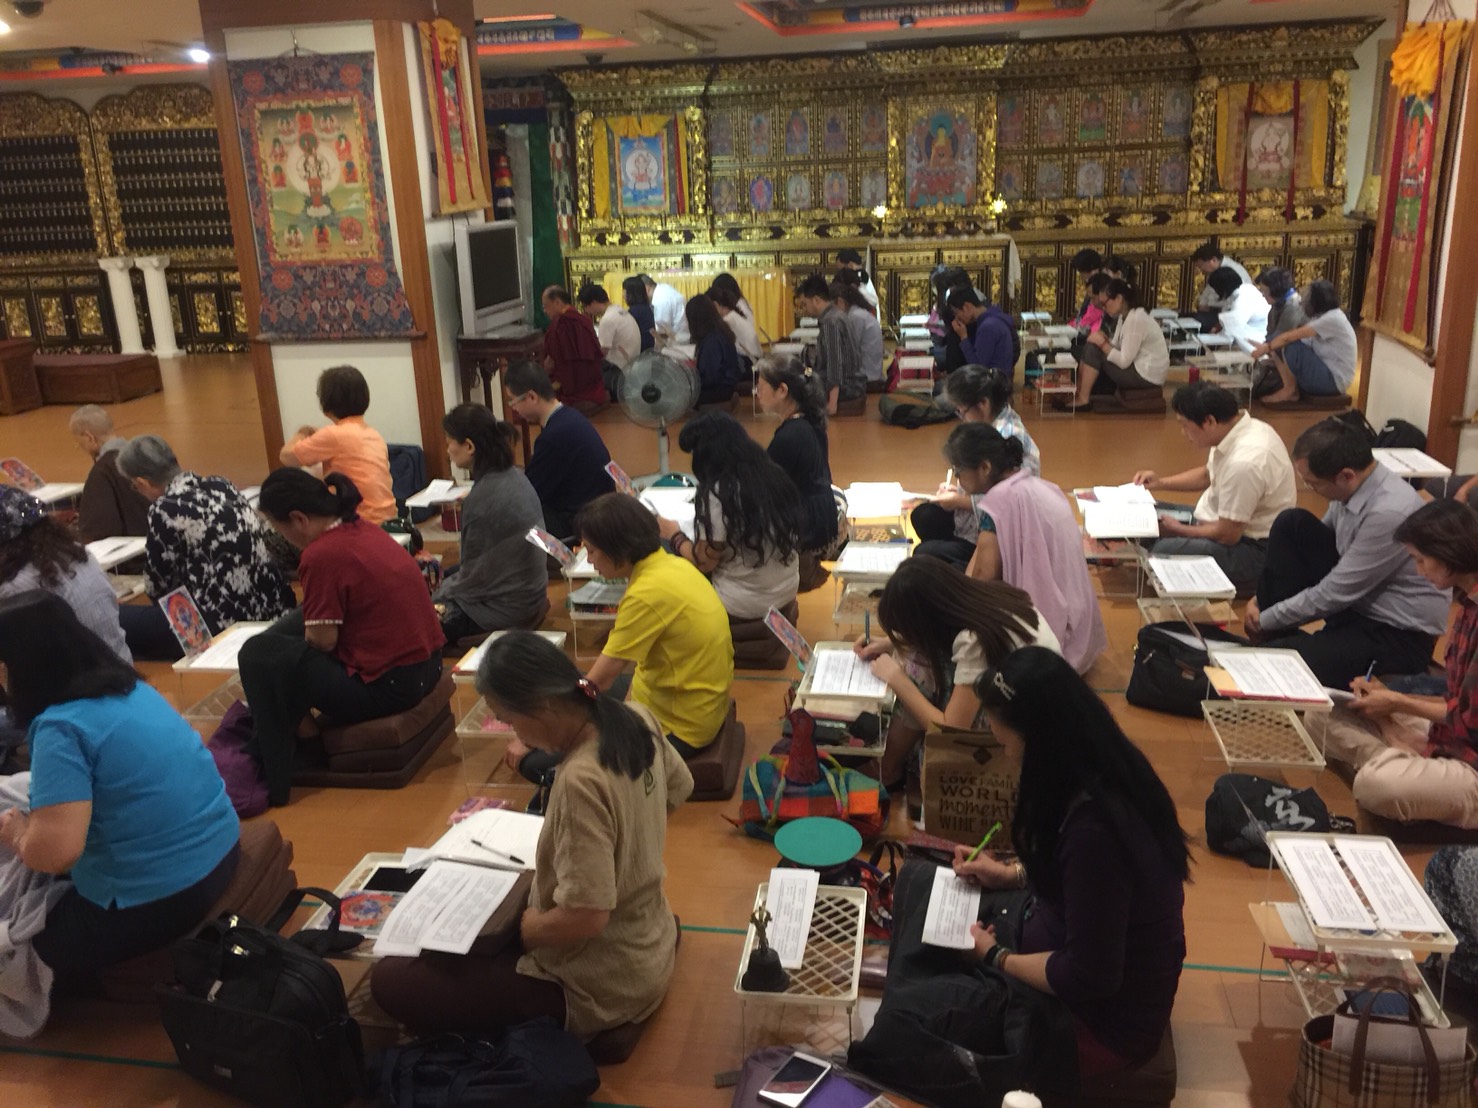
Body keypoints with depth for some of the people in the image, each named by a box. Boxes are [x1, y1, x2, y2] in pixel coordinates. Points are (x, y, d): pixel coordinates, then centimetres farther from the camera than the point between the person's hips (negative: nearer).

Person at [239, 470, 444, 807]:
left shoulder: (321, 554, -20)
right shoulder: (361, 527, 7)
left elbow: (322, 640, -14)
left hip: (389, 686, -10)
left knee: (258, 655, -2)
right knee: (292, 625, 23)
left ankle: (273, 778, 11)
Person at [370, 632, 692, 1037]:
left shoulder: (581, 780, -33)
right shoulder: (637, 719, -8)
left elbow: (585, 917, -33)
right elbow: (678, 790, 12)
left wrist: (524, 928, -15)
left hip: (601, 987, -9)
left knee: (390, 980, -5)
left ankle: (546, 1035, 1)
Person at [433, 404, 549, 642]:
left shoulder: (482, 499, -25)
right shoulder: (514, 476, 0)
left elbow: (473, 575, -16)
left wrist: (442, 594, -1)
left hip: (505, 608, -9)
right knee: (440, 580, 21)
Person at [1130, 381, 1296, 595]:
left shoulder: (1244, 462, -32)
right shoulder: (1238, 426, -3)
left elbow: (1227, 535, -24)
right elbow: (1208, 474, 18)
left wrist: (1178, 530, -9)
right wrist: (1161, 483, 6)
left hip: (1254, 551, -10)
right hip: (1227, 523, 10)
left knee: (1161, 552, -28)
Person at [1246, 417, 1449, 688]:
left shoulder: (1389, 513, -31)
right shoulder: (1353, 485, -6)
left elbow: (1332, 594, -23)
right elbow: (1313, 541, 12)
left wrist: (1265, 619, -10)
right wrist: (1263, 595, 3)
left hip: (1398, 636, -8)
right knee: (1291, 524, -7)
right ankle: (1275, 636, -1)